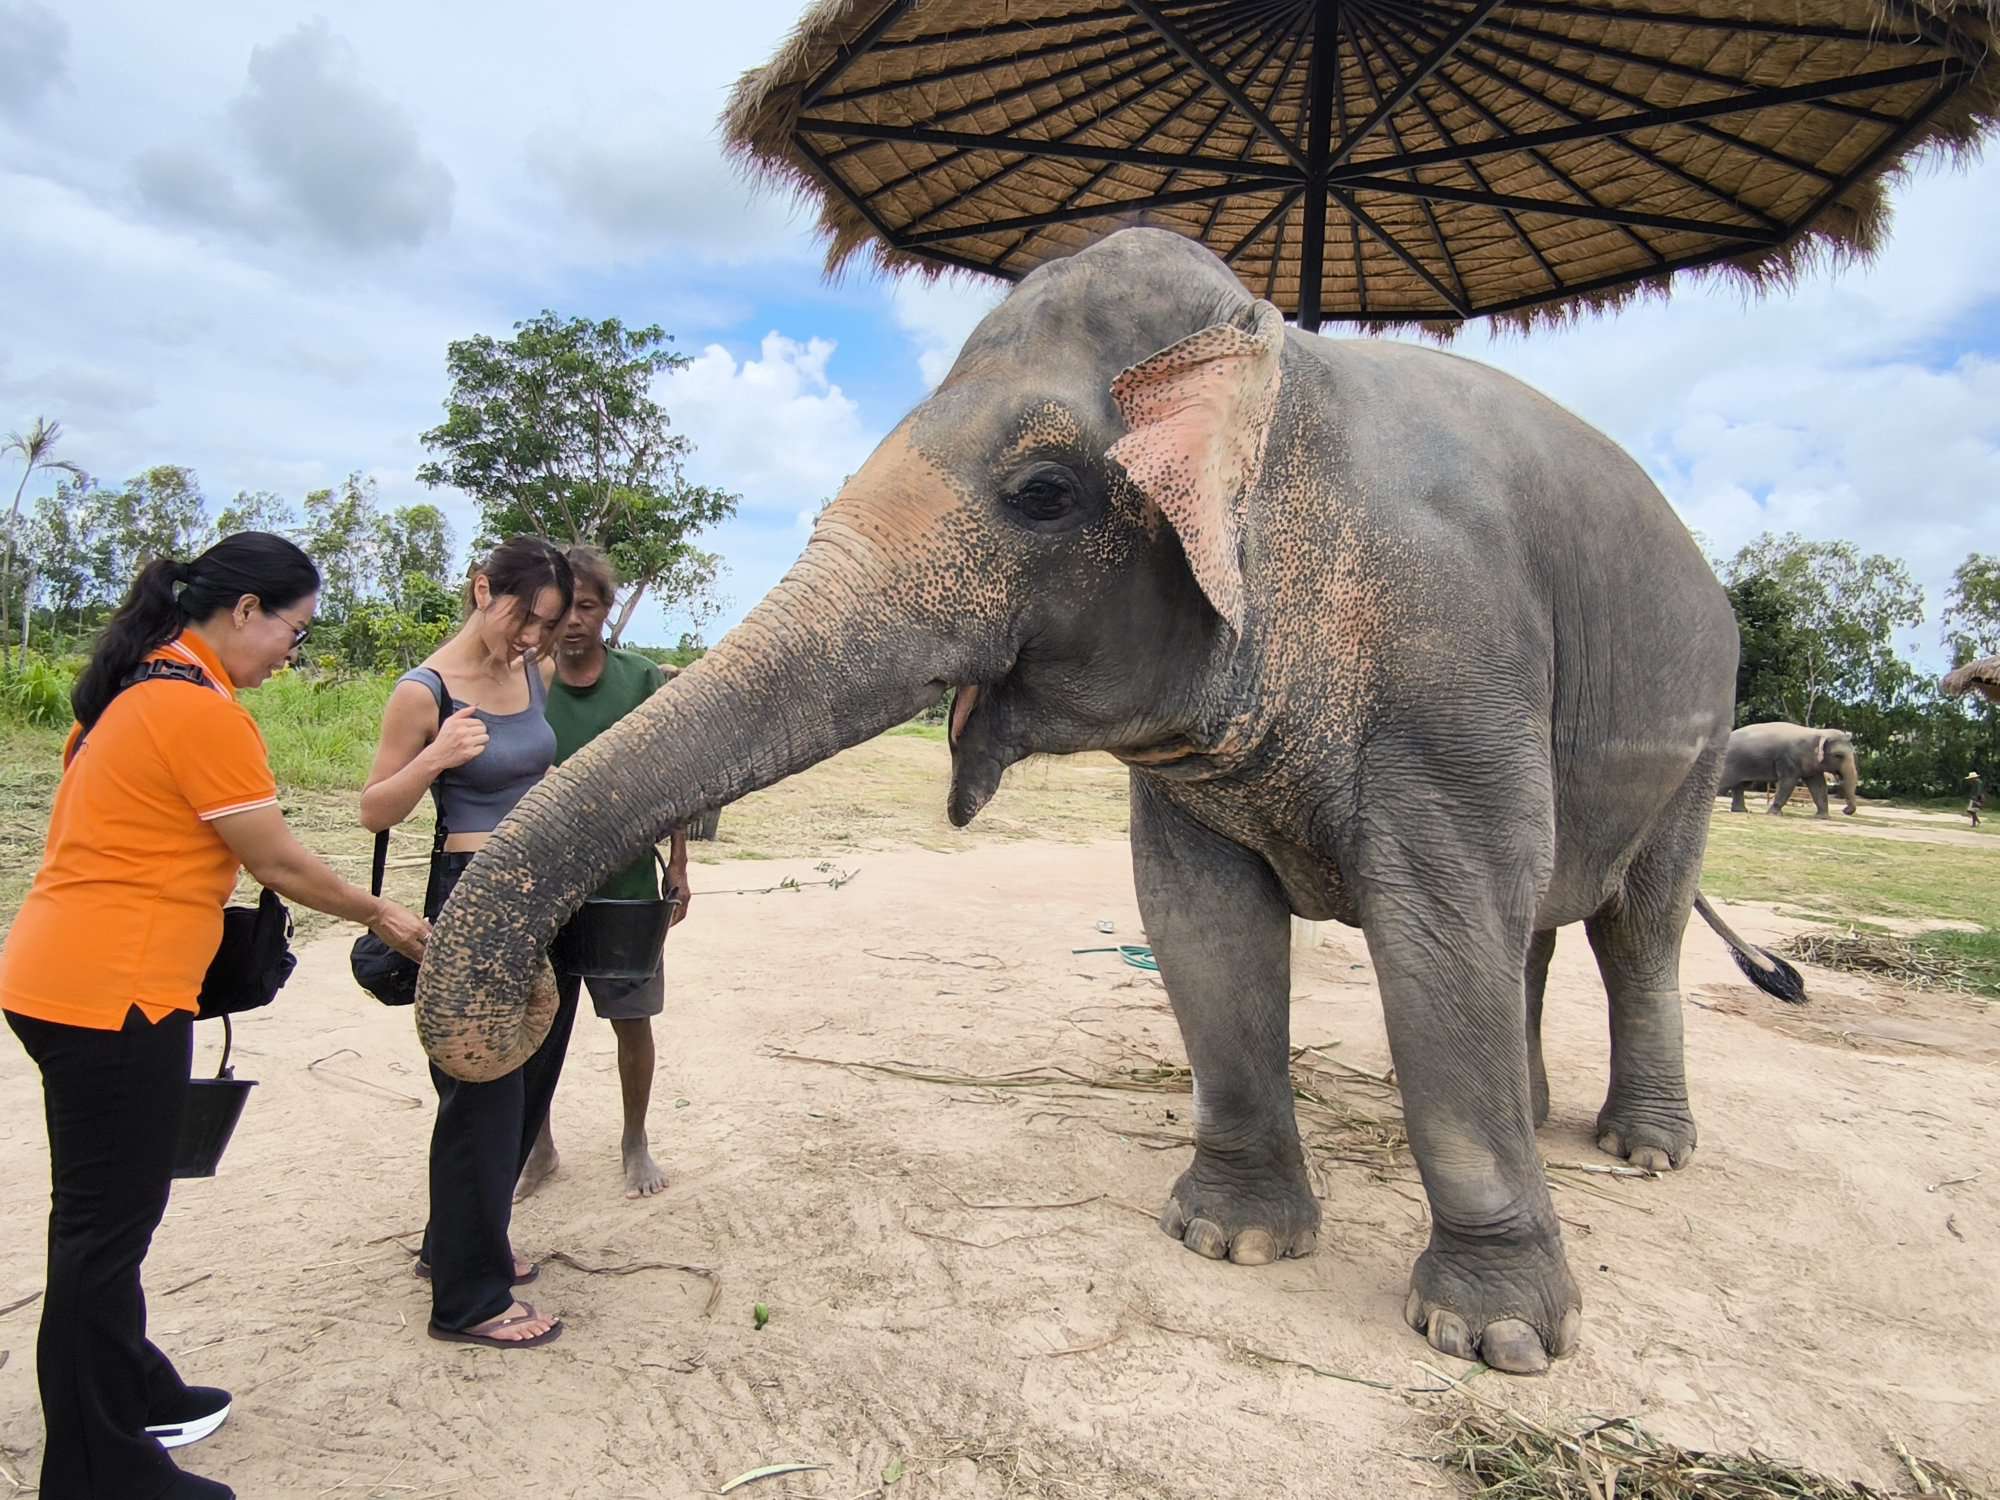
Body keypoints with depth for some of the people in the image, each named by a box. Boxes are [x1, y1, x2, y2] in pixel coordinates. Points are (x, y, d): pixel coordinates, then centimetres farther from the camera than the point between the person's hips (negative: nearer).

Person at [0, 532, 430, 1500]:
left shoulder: (139, 688, 12)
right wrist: (384, 918, 1)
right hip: (113, 996, -10)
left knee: (104, 1214, 20)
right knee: (106, 1227, 1)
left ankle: (134, 1397, 36)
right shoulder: (204, 711, -17)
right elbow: (280, 864, -12)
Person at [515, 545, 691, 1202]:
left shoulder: (642, 679, -4)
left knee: (632, 1019, 9)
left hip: (626, 884, -1)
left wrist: (677, 864, 0)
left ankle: (636, 1141, 31)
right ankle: (539, 1146, 32)